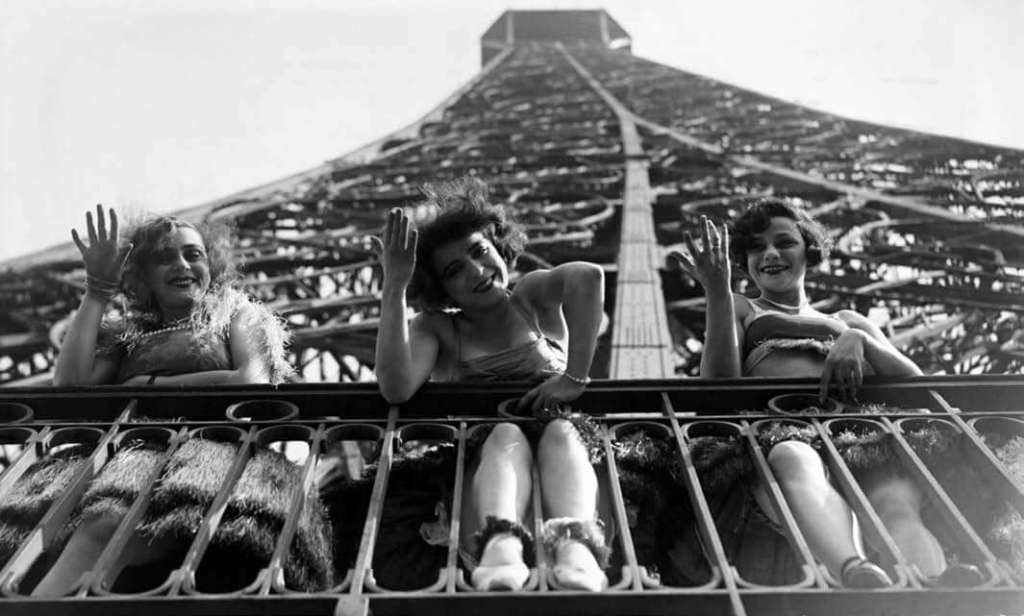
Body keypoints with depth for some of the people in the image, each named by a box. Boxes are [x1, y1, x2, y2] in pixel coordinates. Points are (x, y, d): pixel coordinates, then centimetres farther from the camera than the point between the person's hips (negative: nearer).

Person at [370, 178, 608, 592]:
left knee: (560, 431, -30)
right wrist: (394, 285, -9)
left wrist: (575, 377, -21)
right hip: (481, 466, 0)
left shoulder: (533, 297, 14)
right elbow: (396, 389, -11)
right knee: (507, 435, -30)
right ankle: (501, 546, -57)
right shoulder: (436, 329, 13)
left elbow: (588, 276, -12)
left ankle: (575, 545, -57)